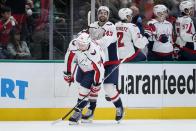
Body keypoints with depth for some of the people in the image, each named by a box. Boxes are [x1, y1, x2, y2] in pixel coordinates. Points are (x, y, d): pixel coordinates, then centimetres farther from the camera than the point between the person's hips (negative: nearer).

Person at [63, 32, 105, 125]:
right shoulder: (74, 44, -28)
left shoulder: (94, 53, -43)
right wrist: (67, 73, -4)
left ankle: (78, 112, -6)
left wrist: (97, 85, -24)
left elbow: (99, 69, -32)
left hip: (92, 69, -6)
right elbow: (69, 58, -10)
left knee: (85, 87, -15)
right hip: (82, 66, 7)